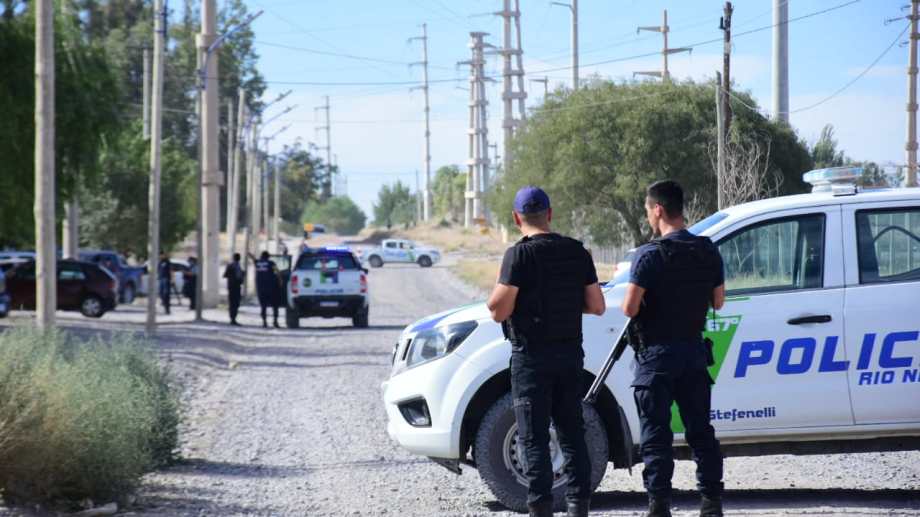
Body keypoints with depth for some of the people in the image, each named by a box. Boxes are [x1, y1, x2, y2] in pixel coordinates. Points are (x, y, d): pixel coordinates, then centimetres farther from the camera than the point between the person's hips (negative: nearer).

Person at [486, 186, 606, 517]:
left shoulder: (520, 254, -12)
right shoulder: (577, 253, 5)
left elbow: (498, 311, -14)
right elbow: (597, 306, 7)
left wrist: (499, 284, 4)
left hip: (532, 356, -5)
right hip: (570, 354, 5)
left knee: (534, 437, -1)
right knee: (572, 433, 12)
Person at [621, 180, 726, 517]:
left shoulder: (650, 255, -15)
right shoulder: (708, 251, 3)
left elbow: (629, 309, -18)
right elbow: (717, 302, 10)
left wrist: (632, 297, 3)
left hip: (657, 353, -5)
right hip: (694, 350, 5)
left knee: (656, 434, -1)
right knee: (700, 429, 13)